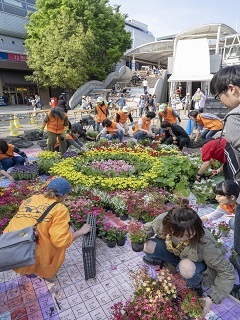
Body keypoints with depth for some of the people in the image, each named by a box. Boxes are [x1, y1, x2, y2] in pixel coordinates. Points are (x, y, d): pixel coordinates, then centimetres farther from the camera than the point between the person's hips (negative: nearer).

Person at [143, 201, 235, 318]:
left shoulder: (205, 244, -40)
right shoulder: (162, 221, -33)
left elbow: (228, 272, -26)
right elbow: (149, 227, -7)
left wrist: (212, 298, -29)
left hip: (196, 263, -2)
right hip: (174, 255, 3)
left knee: (186, 267, -38)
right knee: (149, 246, -26)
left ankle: (195, 287, 1)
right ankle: (158, 260, 14)